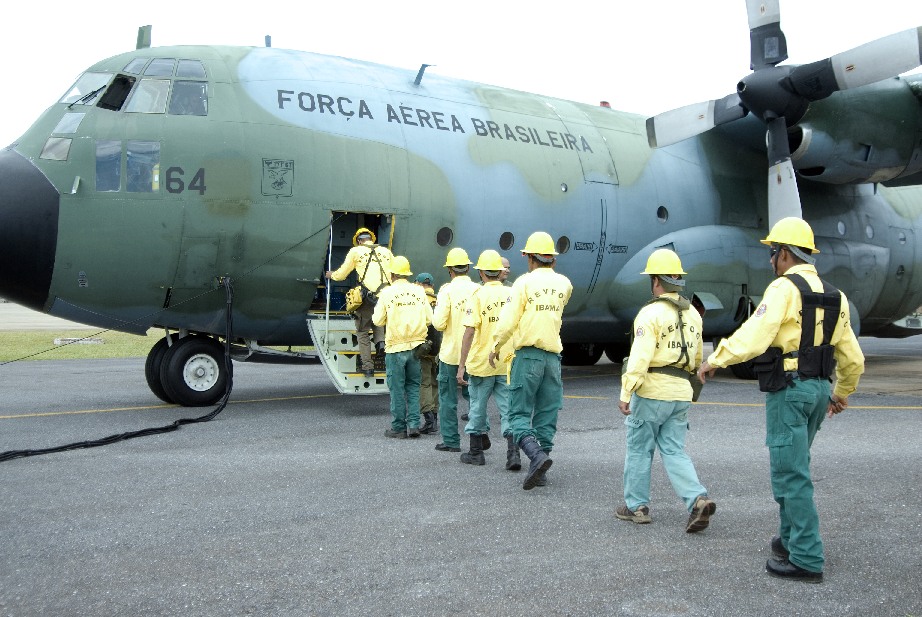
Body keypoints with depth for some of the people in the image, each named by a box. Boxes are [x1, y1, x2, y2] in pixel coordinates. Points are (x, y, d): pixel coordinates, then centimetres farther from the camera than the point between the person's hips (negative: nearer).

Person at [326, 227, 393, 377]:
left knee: (362, 331, 13)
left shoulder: (355, 251, 6)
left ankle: (368, 366, 9)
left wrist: (332, 275, 35)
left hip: (366, 297, -3)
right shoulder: (386, 251, 13)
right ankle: (380, 341, 7)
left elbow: (341, 274, 13)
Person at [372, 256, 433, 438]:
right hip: (416, 345, 3)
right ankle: (413, 424, 9)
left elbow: (378, 320, -3)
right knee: (413, 385, 14)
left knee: (397, 388, 6)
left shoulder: (387, 292, -6)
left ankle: (398, 428, 11)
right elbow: (429, 319, 2)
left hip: (395, 347, -3)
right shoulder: (419, 292, 2)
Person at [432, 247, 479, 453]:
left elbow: (439, 324, -16)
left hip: (451, 353, -3)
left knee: (448, 398, 7)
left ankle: (451, 441, 11)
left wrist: (438, 306, 2)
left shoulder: (447, 291, -12)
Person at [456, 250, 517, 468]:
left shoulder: (478, 295, -9)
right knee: (508, 409, 7)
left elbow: (469, 331, -15)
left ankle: (476, 452, 23)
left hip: (481, 362, -3)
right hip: (508, 363, 3)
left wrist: (461, 365, -12)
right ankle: (513, 453, -4)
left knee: (478, 407, 12)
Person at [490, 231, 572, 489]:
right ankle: (539, 472, 14)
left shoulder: (524, 282, -7)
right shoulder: (564, 284, 8)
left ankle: (537, 456, -21)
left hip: (528, 355, -5)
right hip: (553, 357, 5)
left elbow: (508, 321, -11)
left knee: (519, 414, 1)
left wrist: (495, 347, 4)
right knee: (547, 416, 10)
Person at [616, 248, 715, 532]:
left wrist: (625, 394, -19)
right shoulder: (693, 314, 11)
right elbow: (697, 358, 18)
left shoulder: (651, 313, -12)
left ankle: (636, 506, 16)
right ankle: (698, 499, -6)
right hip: (681, 392, 6)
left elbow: (640, 358, -20)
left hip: (651, 391, -6)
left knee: (639, 448, 8)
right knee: (674, 450, 11)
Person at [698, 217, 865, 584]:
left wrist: (714, 360, -10)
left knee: (791, 474, -2)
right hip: (818, 389, 9)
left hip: (789, 391, -8)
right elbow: (853, 359, 16)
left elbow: (752, 338, -23)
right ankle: (791, 539, 30)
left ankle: (807, 559, 2)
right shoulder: (833, 296, 12)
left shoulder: (784, 288, -12)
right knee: (792, 468, 21)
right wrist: (842, 393, 31)